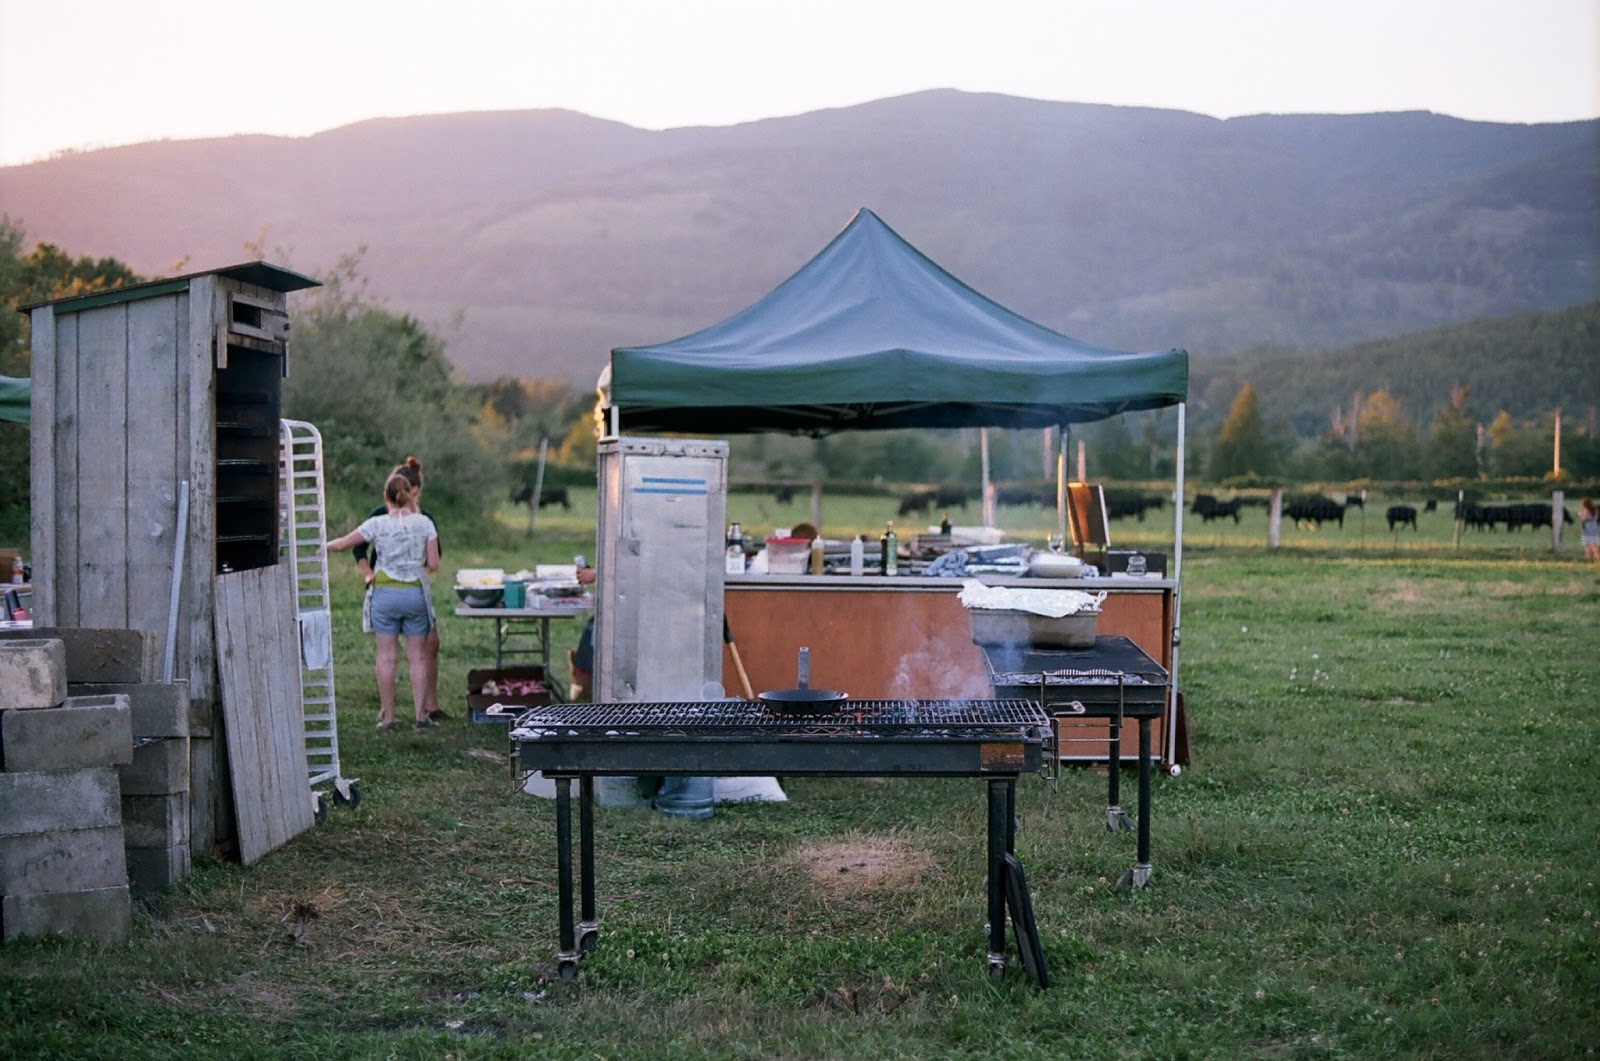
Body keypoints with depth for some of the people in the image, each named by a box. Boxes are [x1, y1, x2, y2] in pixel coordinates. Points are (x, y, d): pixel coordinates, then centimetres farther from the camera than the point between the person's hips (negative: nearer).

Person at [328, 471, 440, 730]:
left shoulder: (377, 524, -5)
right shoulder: (424, 523, -3)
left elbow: (341, 544, 2)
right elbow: (434, 564, -2)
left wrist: (324, 547, 23)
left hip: (385, 592, -1)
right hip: (415, 592, 1)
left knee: (386, 657, 5)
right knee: (417, 657, 6)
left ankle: (387, 716, 9)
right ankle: (421, 714, 7)